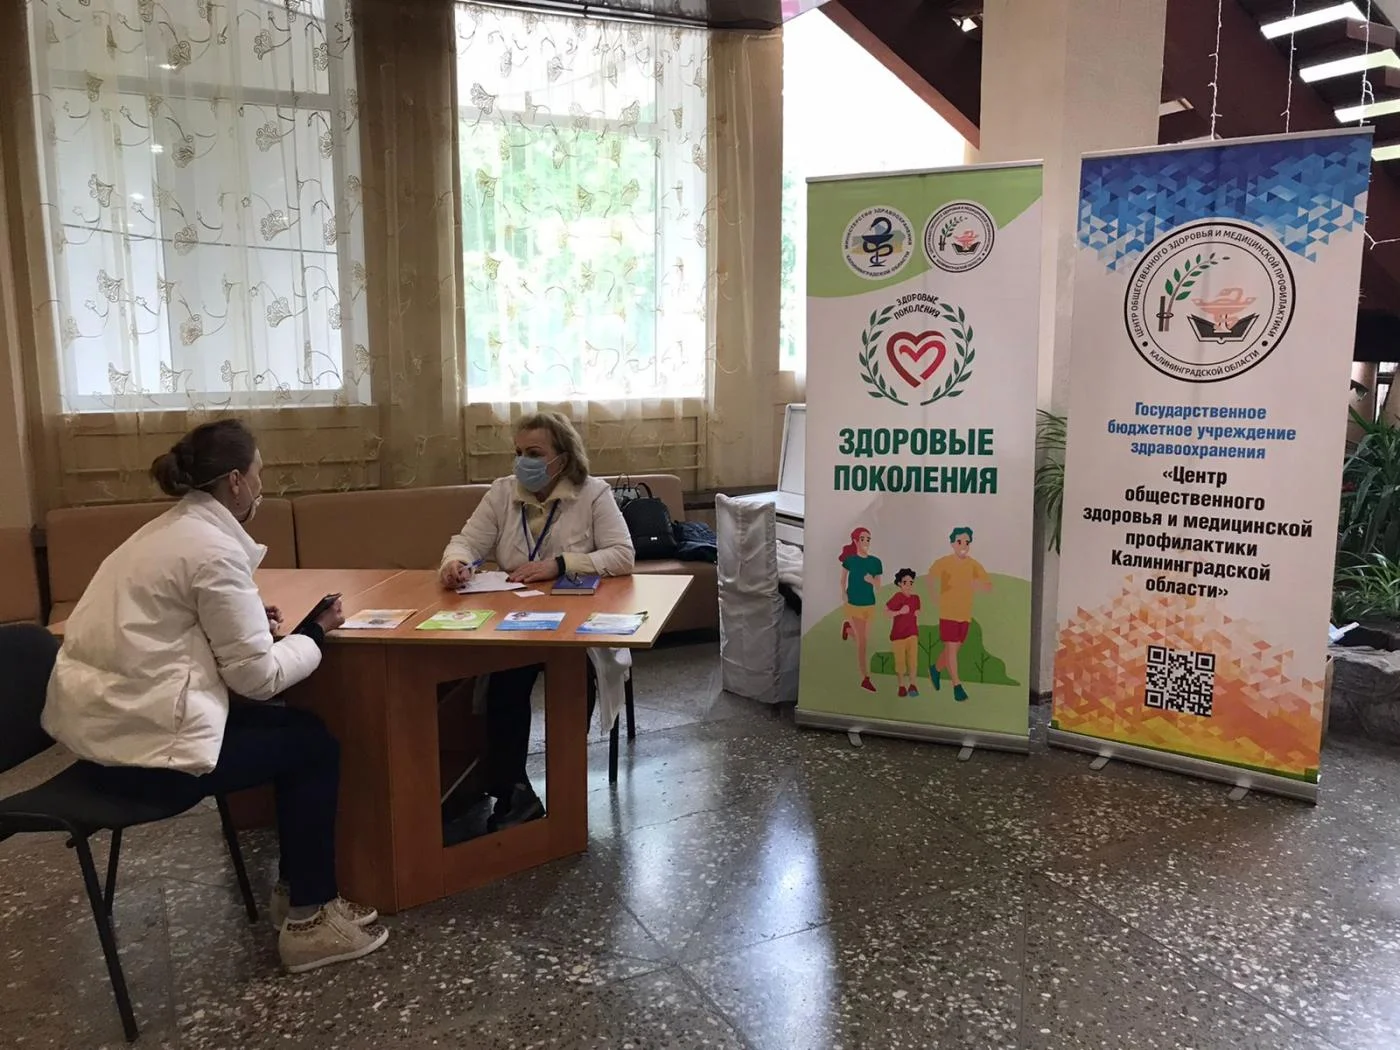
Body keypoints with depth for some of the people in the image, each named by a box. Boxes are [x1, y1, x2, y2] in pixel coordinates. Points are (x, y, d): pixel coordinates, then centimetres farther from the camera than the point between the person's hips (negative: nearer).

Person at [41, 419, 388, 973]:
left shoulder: (169, 529, 12)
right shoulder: (214, 550, -18)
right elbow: (257, 676, -15)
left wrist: (247, 618, 10)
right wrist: (314, 633, 0)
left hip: (107, 718, 10)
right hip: (138, 740, -10)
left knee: (293, 726, 16)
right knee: (313, 746, 3)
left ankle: (296, 886, 27)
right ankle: (310, 921, 14)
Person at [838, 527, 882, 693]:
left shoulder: (875, 562, -4)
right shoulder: (850, 560, -9)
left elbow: (878, 585, 2)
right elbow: (843, 580, 6)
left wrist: (872, 580, -18)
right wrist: (844, 596, -2)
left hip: (869, 606, 4)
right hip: (853, 605, -4)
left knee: (864, 642, 15)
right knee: (862, 642, -6)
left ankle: (847, 628, 47)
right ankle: (866, 679, 4)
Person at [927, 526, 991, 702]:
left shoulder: (974, 565, 2)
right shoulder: (943, 562, -8)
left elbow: (989, 585, 4)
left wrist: (978, 585, -17)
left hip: (965, 614, 5)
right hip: (947, 613, -4)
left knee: (954, 648, 13)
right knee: (951, 648, -8)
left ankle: (935, 669, 39)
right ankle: (957, 686, -3)